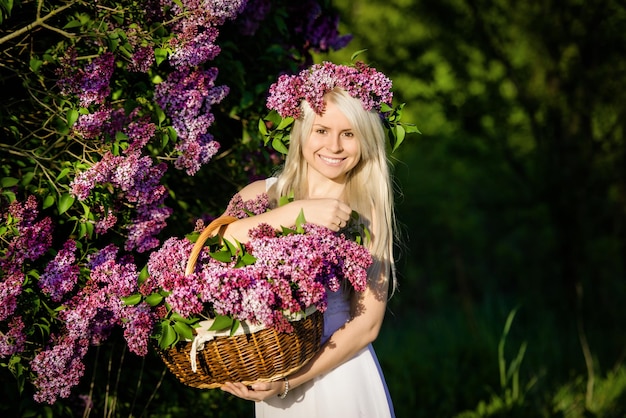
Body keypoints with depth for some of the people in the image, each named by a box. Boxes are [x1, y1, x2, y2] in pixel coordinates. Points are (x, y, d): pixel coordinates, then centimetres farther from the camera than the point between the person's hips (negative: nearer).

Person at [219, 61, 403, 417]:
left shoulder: (366, 213, -9)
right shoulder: (262, 194, -3)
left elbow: (367, 324, -10)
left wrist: (288, 381, -16)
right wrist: (298, 211, -25)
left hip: (341, 378, -2)